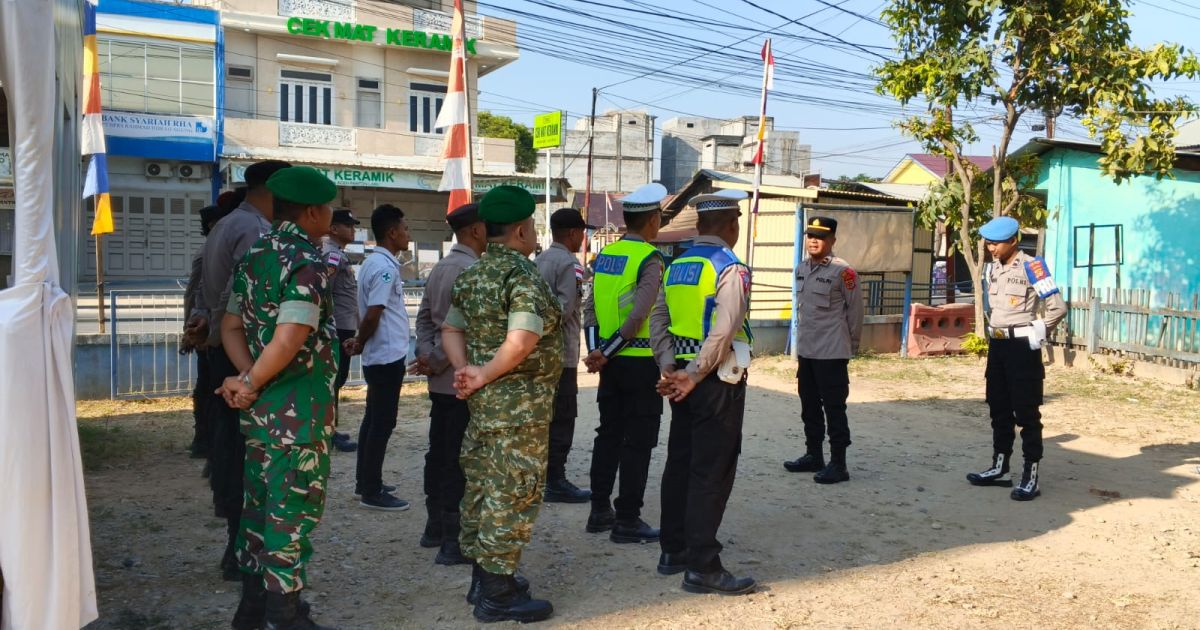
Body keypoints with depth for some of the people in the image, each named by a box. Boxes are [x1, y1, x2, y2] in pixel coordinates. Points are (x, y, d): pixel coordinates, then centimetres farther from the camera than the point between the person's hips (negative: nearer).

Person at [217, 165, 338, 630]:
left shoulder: (253, 256, 9)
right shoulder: (307, 262, -17)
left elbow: (232, 325, 9)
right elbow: (288, 342, -25)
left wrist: (247, 378, -3)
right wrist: (250, 383, -11)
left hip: (260, 408, 8)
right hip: (299, 409, -8)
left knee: (260, 503, 16)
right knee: (293, 510, 2)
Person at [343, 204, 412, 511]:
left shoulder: (373, 262, 13)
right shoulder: (385, 267, -19)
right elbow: (372, 315, -21)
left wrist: (360, 341, 9)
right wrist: (361, 344, -7)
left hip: (378, 355, 10)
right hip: (388, 356, -10)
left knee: (373, 420, 16)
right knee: (382, 423, -2)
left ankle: (365, 482, 25)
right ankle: (372, 491, 5)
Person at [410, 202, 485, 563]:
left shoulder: (441, 267, 13)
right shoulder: (470, 270, -17)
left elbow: (425, 316, 14)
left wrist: (426, 354, 3)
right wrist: (436, 363, -11)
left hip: (442, 381, 10)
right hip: (462, 380, -10)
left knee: (438, 453, 16)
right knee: (458, 460, -4)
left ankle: (435, 528, 27)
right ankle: (452, 543, 2)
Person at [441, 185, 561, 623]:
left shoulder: (471, 275, 11)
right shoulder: (523, 275, -17)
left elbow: (451, 330, 12)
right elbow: (522, 342, -28)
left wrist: (465, 371, -2)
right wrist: (484, 375, -16)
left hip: (484, 400, 9)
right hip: (519, 401, -9)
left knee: (482, 485, 16)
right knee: (513, 492, -1)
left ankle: (482, 576, 28)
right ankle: (497, 593, 7)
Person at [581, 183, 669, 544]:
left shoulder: (605, 254, 8)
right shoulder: (650, 260, -13)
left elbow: (590, 308, 6)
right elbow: (640, 316, -21)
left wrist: (596, 351, 1)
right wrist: (605, 354, -14)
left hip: (611, 362, 7)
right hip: (640, 362, -7)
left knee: (608, 434, 15)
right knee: (638, 442, 2)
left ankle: (600, 512, 23)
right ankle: (627, 521, 7)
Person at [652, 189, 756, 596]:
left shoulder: (676, 266, 10)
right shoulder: (731, 268, -12)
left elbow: (658, 319, 5)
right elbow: (723, 331, -22)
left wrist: (670, 368, -1)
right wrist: (694, 377, -19)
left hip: (683, 378, 8)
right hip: (717, 381, -7)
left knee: (679, 464, 14)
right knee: (712, 472, -2)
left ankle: (672, 552, 23)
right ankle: (702, 567, 3)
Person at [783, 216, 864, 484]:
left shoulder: (843, 271, -13)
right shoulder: (801, 270, 10)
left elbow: (856, 309, -8)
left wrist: (851, 345, -2)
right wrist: (801, 340, 17)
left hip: (832, 353, -8)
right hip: (805, 351, 8)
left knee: (834, 408, -2)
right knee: (809, 406, 16)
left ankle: (838, 464, 6)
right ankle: (813, 455, 29)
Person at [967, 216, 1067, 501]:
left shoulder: (1031, 267, -13)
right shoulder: (992, 268, 10)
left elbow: (1058, 307, -15)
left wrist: (1036, 335, -7)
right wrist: (993, 332, 14)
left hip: (1022, 347, -8)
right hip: (996, 345, 8)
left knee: (1026, 412, -3)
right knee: (999, 409, 13)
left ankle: (1031, 476, 3)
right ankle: (1000, 468, 23)